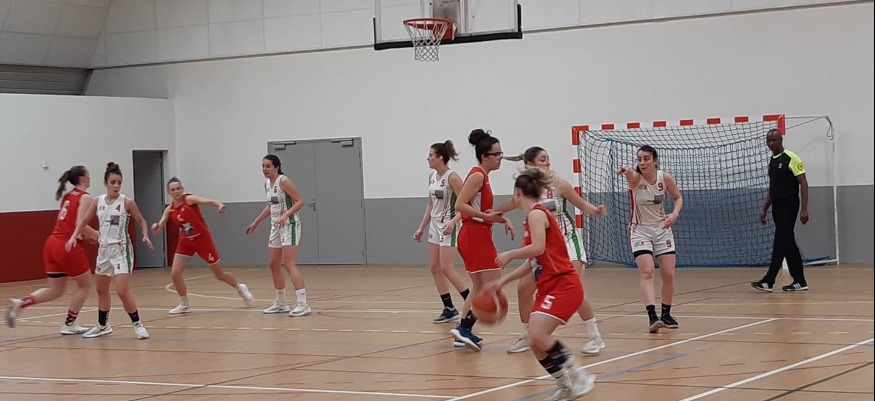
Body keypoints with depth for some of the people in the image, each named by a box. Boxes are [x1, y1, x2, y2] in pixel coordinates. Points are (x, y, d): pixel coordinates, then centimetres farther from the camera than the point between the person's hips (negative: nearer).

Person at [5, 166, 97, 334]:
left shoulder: (66, 197, 20)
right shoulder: (85, 198, -5)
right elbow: (80, 225, -16)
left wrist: (88, 235, 22)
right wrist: (99, 236, -3)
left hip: (52, 244, 8)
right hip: (67, 247, -8)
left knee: (56, 290, 14)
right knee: (86, 284, 12)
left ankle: (21, 303, -5)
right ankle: (69, 324, 11)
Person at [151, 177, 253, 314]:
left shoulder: (189, 199, -17)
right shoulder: (169, 210, -2)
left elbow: (208, 201, -32)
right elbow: (159, 228, -1)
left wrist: (219, 205, -54)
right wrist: (155, 227, -26)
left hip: (202, 239, -4)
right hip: (185, 242, 5)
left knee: (219, 274, 5)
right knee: (175, 274, -8)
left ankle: (240, 288, 34)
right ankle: (185, 305, 11)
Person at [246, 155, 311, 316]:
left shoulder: (284, 181, -15)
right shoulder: (267, 183, 10)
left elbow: (300, 201, -19)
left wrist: (285, 215, -32)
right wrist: (256, 222, 28)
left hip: (289, 225, -9)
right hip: (276, 227, 9)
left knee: (289, 264, -17)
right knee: (273, 265, 11)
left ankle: (303, 304, -20)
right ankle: (281, 304, 23)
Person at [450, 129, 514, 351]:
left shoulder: (482, 176, 15)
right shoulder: (477, 176, -14)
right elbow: (460, 205, -22)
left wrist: (502, 218, 9)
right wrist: (486, 216, -29)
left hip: (476, 235, 10)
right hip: (475, 235, -10)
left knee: (479, 288, 16)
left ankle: (464, 332, 18)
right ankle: (464, 328, -11)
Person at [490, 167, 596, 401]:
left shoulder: (537, 213, -9)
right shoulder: (534, 216, 19)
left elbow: (537, 248, -26)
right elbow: (532, 262, 23)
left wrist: (509, 255, -10)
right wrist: (503, 281, 24)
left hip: (563, 285, -10)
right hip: (548, 288, 10)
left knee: (538, 336, -24)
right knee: (536, 343, 5)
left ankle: (579, 377, -15)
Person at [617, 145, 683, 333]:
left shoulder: (665, 178, -8)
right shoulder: (635, 177, -17)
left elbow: (678, 197, 8)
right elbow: (630, 174, -43)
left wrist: (674, 214, -12)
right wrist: (625, 170, -67)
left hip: (662, 229, 3)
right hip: (640, 231, -3)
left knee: (668, 275, 2)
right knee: (647, 272, -19)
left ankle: (666, 314, 21)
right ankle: (652, 316, -27)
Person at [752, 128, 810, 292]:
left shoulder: (791, 159, -9)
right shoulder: (772, 161, 14)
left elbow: (803, 184, -12)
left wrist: (804, 209, -18)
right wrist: (765, 210, 17)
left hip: (788, 207, -8)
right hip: (777, 208, 8)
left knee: (780, 245, -9)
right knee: (789, 245, 9)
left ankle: (768, 281, -11)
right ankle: (799, 281, 12)